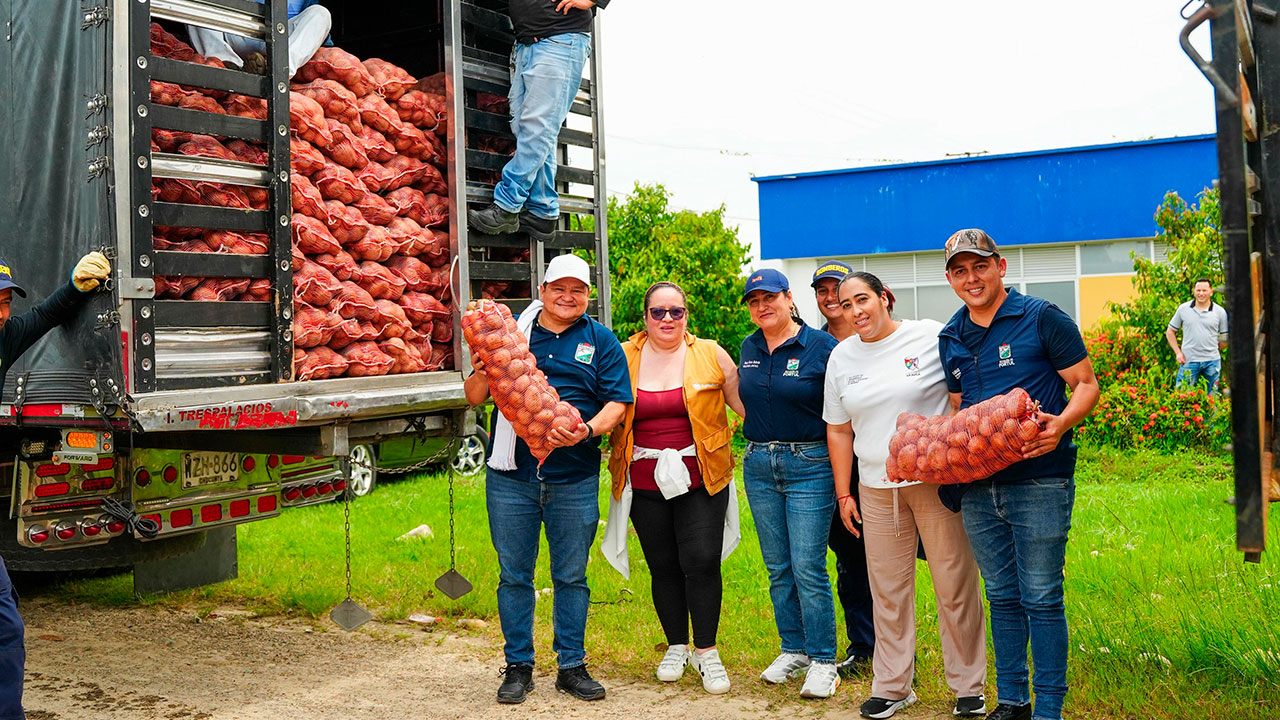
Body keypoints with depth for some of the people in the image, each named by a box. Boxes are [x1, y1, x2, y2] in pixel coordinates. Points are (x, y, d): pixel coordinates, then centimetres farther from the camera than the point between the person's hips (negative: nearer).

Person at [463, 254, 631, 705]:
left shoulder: (601, 341, 6)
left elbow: (617, 402, 0)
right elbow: (474, 397, 8)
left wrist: (588, 430, -19)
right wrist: (483, 368, -13)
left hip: (574, 480, 0)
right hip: (511, 477, 1)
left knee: (571, 576, 9)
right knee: (514, 574, 8)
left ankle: (572, 666, 22)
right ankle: (518, 667, 22)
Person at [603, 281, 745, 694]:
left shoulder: (711, 355, 3)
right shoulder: (624, 358, 4)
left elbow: (746, 405, 7)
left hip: (700, 478, -1)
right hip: (646, 481, 2)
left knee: (701, 562, -6)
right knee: (663, 566, 9)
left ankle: (706, 651, 9)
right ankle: (676, 647, 27)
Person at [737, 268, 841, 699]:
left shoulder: (820, 346, -8)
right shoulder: (749, 348, 9)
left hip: (809, 465, -5)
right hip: (759, 465, 6)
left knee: (808, 567, -6)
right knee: (778, 567, 11)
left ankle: (823, 660, 6)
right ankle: (793, 650, 24)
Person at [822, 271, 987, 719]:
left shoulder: (931, 337, -3)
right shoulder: (841, 357, 9)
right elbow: (838, 430, 13)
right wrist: (843, 494, 11)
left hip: (939, 482, -3)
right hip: (877, 490, 3)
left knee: (955, 587, 3)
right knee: (888, 592, 9)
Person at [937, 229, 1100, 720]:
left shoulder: (1041, 318, -4)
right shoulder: (951, 338, 12)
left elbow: (1087, 385, -3)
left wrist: (1061, 424, -22)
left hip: (1039, 482, -5)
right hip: (978, 487, 5)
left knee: (1041, 599, 0)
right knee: (1002, 597, 14)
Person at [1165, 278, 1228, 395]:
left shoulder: (1220, 312, 3)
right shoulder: (1183, 309, 3)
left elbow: (1225, 337, 9)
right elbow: (1170, 331, 9)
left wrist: (1212, 349, 4)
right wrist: (1178, 352, 1)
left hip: (1212, 361, 1)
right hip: (1189, 360, -1)